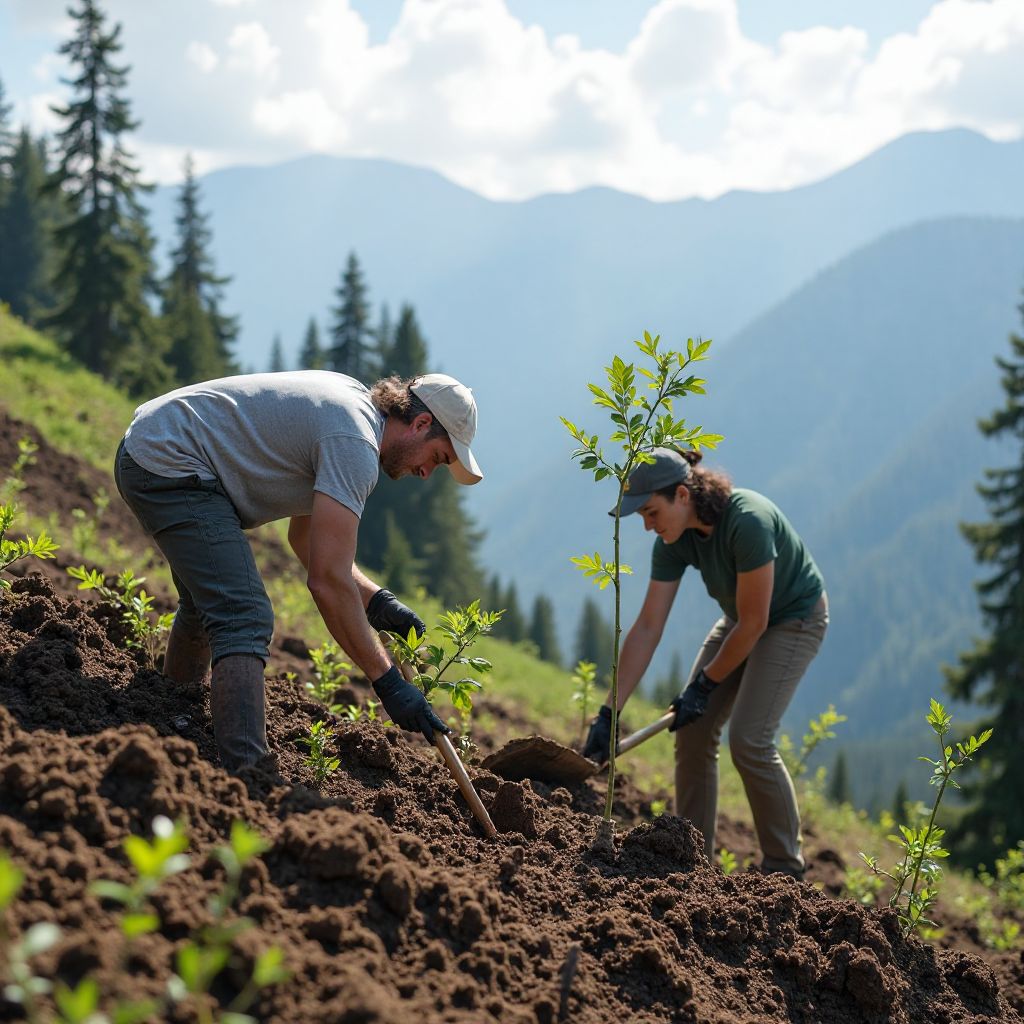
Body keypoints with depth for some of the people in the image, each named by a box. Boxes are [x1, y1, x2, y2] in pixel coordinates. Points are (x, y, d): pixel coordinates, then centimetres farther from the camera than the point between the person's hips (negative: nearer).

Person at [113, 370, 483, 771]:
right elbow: (327, 580, -23)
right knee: (245, 622, -21)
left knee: (208, 602, 29)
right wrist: (387, 682, -19)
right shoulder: (355, 445, -18)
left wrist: (375, 600, 10)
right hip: (170, 466, -11)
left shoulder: (356, 401, 13)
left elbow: (305, 535, 21)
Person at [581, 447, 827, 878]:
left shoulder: (747, 521, -36)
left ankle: (785, 871, -3)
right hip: (742, 618, 7)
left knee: (749, 739, -18)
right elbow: (647, 628, -11)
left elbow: (753, 623, -28)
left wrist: (705, 685, -16)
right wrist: (609, 713, -14)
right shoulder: (674, 541, -14)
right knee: (693, 728, -2)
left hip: (795, 619, -7)